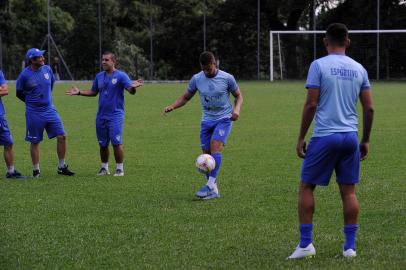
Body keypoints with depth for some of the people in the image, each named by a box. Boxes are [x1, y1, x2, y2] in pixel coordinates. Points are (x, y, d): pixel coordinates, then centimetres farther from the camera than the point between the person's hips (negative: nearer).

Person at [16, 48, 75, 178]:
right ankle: (36, 170, 16)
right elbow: (19, 93, 1)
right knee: (35, 142, 5)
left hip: (50, 110, 4)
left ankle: (62, 167, 9)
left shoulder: (47, 69, 1)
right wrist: (32, 102, 8)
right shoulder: (25, 75, -12)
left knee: (62, 136, -2)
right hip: (34, 113, -4)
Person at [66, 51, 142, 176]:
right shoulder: (99, 76, 11)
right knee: (103, 144, 10)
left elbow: (131, 90, -18)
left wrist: (133, 87, -40)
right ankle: (104, 168, 23)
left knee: (116, 143, -10)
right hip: (101, 116, 5)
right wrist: (79, 92, 11)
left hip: (115, 115, -5)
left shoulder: (121, 76, -7)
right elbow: (93, 92, 22)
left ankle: (119, 168, 1)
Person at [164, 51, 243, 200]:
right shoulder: (196, 79, -2)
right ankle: (214, 191, 9)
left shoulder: (227, 78, -9)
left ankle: (210, 185, -26)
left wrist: (236, 109, -15)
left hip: (224, 119, -4)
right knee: (207, 154, 1)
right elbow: (186, 97, 9)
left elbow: (238, 96, 5)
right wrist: (172, 106, -8)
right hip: (206, 120, 4)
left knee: (215, 147, -23)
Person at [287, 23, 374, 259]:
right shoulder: (359, 69, 8)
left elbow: (311, 104, -9)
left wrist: (301, 138, -2)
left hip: (325, 136, -4)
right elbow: (369, 108, 7)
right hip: (351, 137, 4)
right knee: (349, 191, 9)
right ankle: (350, 246, 8)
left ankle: (305, 244, 2)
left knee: (306, 187, 7)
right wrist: (366, 141, 17)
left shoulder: (319, 65, -5)